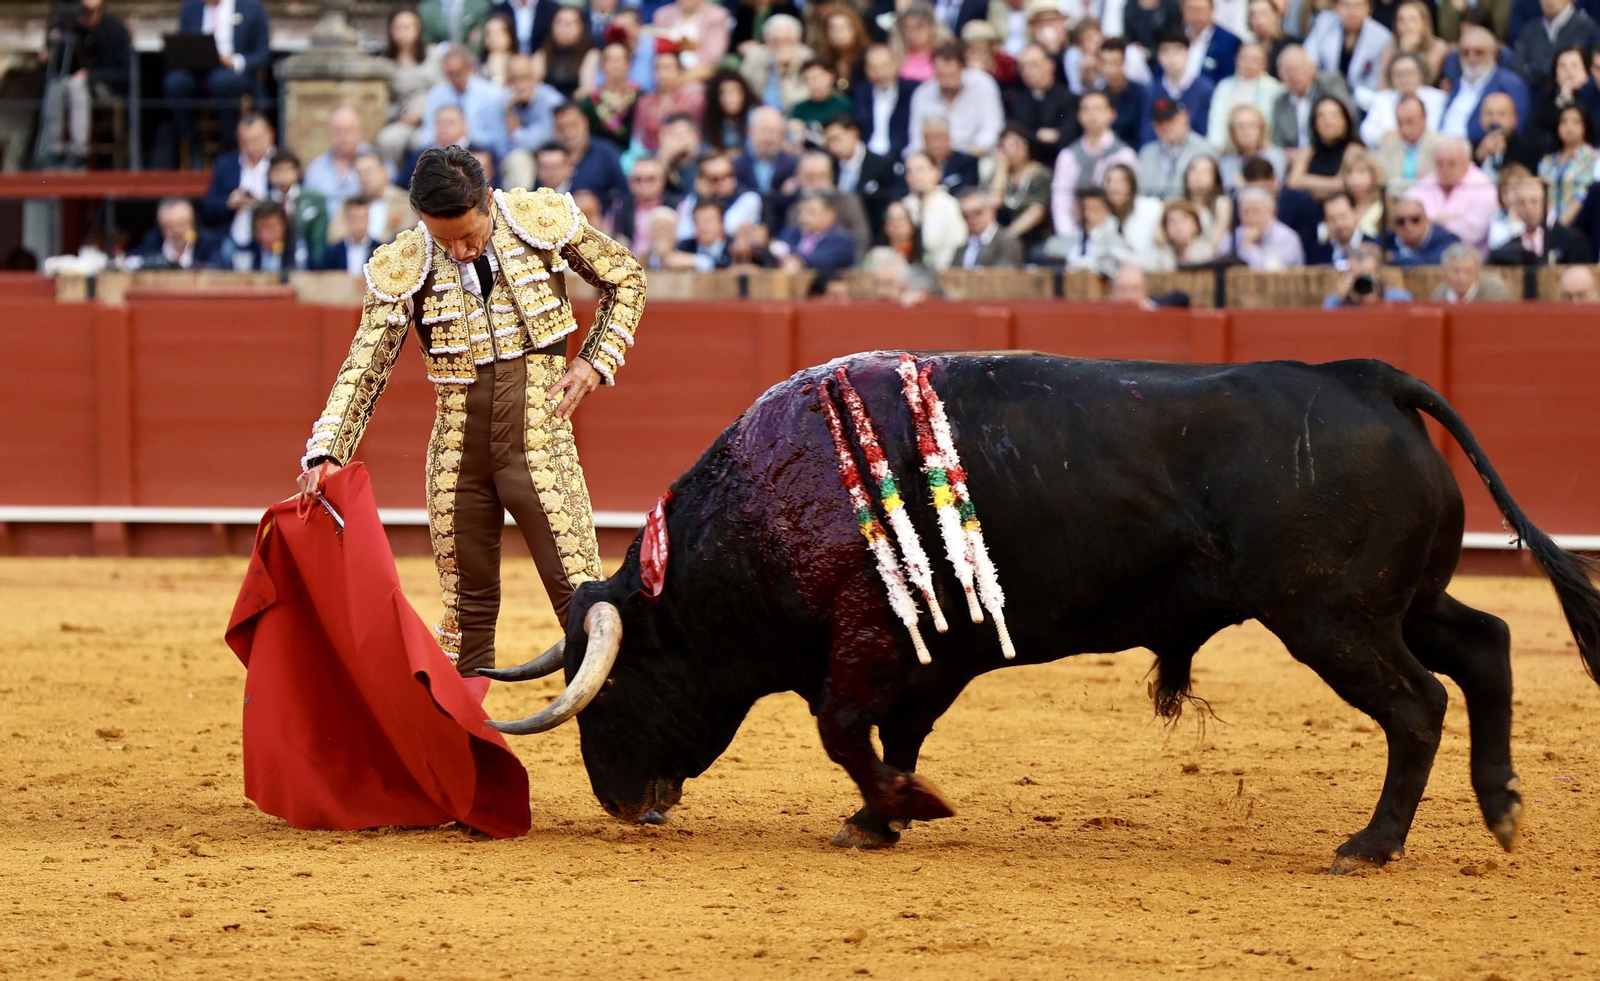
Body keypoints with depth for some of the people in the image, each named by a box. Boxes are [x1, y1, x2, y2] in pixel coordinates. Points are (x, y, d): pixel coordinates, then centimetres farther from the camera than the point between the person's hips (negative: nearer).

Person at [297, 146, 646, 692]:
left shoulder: (544, 222, -7)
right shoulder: (404, 268, -7)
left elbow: (626, 278, 9)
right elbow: (364, 369, -7)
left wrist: (594, 363, -1)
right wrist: (326, 453, -19)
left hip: (542, 445, -2)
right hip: (458, 455, 2)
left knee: (581, 598, -9)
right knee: (467, 608, 10)